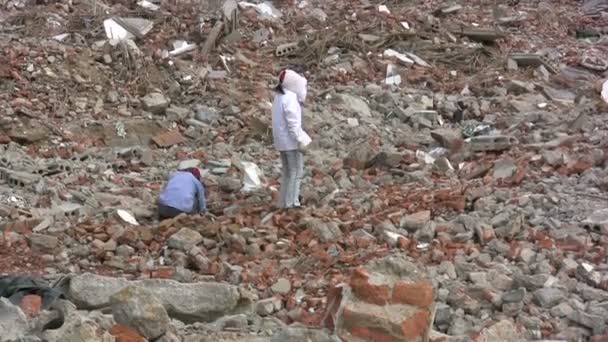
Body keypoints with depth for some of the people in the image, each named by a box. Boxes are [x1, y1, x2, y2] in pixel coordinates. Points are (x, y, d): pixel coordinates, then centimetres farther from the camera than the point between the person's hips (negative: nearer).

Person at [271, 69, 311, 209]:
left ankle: (284, 203, 19)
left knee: (287, 172, 16)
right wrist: (301, 140, -18)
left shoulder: (279, 96, 13)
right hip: (291, 141, -10)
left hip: (282, 141, 10)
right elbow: (293, 122, -21)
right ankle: (291, 203, -4)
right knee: (296, 171, -4)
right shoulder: (290, 98, -18)